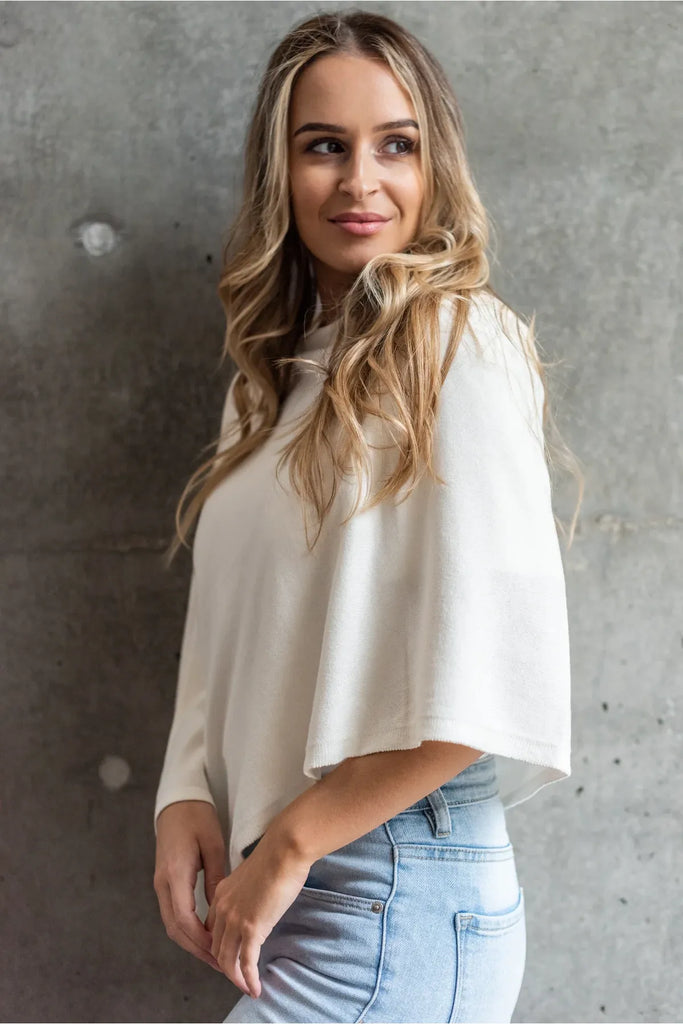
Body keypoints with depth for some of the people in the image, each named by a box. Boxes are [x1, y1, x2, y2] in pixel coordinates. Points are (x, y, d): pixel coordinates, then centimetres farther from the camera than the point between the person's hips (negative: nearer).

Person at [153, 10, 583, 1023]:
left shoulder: (459, 345, -11)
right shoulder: (280, 375, 13)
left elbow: (497, 676, -19)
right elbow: (231, 637, 12)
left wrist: (292, 838, -13)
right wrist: (188, 799, -4)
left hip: (399, 890, -7)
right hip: (287, 884, 7)